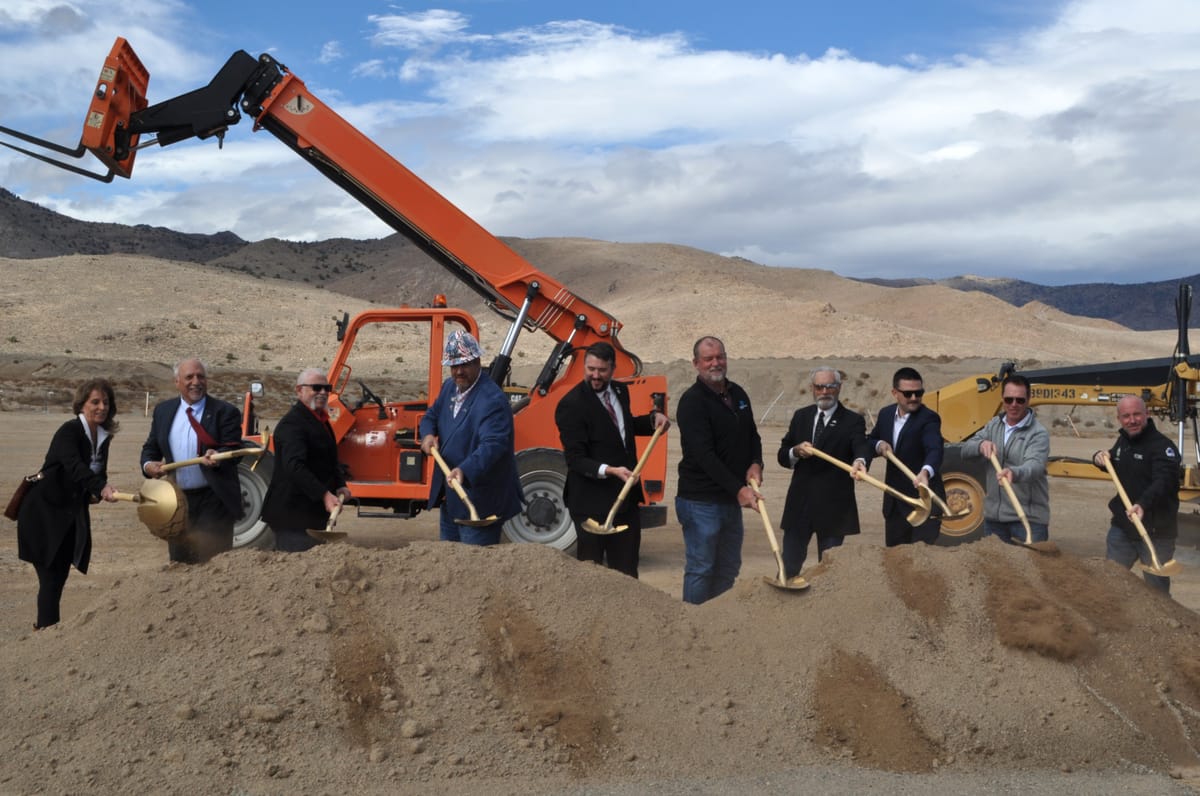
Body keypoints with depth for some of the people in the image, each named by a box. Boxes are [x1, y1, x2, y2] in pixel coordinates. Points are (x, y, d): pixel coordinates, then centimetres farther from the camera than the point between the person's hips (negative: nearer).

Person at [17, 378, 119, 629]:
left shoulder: (104, 436, 1)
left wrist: (96, 493, -10)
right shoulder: (69, 431, -21)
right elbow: (74, 466, -39)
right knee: (51, 578, -8)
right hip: (44, 513, -7)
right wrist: (101, 488, -56)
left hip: (72, 515, 7)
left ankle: (43, 627, 26)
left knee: (60, 576, 12)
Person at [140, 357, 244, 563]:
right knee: (179, 563, 13)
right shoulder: (163, 410, 10)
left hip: (213, 502, -5)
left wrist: (218, 457, -35)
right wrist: (148, 465, -6)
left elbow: (234, 450, -12)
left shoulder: (225, 412, -4)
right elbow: (151, 447, 16)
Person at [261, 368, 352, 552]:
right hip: (293, 515, -10)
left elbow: (329, 461, 26)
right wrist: (324, 495, -35)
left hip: (314, 512, 10)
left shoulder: (321, 420, 17)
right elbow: (294, 466, -28)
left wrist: (340, 485, 7)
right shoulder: (292, 423, -16)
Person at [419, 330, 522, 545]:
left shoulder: (492, 399, -23)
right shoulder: (450, 387, 7)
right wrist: (428, 434, -4)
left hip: (479, 502, -9)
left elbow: (493, 444, -34)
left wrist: (465, 470, -49)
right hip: (449, 497, 9)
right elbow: (432, 415, 20)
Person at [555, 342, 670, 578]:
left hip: (626, 498, 7)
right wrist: (610, 471, -31)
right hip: (592, 502, -7)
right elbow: (575, 459, -18)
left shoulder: (620, 391, 8)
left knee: (627, 571, 15)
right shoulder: (571, 405, -16)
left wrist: (653, 418, 9)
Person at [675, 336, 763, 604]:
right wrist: (738, 489, -26)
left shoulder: (738, 394, 10)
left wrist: (756, 464, -3)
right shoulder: (692, 401, -14)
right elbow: (704, 454, -22)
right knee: (700, 570, -2)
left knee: (728, 569, 15)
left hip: (732, 499, 8)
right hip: (701, 501, -8)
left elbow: (752, 435, 19)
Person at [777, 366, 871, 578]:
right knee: (789, 567, 8)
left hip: (833, 507, -3)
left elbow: (861, 447, -22)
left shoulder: (852, 421, -3)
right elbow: (782, 456, 11)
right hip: (799, 504, 3)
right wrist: (796, 451, -12)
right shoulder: (801, 416, 10)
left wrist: (860, 461, -45)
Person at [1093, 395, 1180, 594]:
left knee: (1157, 591, 2)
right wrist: (1100, 457, 8)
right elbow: (1113, 465, 32)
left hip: (1156, 533, -7)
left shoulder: (1162, 446, -17)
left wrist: (1143, 504, -51)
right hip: (1122, 528, 7)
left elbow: (1164, 482, -33)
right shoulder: (1122, 440, 10)